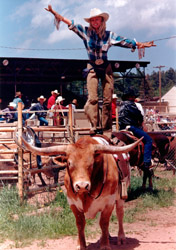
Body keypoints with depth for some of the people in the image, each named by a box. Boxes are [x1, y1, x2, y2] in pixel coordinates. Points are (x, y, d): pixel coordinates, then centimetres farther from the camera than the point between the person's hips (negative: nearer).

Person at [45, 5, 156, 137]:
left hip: (106, 69, 1)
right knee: (93, 98, -15)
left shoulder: (109, 35, 4)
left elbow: (125, 41, 8)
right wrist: (54, 12, -5)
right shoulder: (86, 32, 1)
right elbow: (70, 23, -1)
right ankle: (93, 126, -17)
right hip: (92, 69, -1)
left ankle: (107, 130, 0)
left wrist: (140, 44, 4)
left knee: (108, 100, -3)